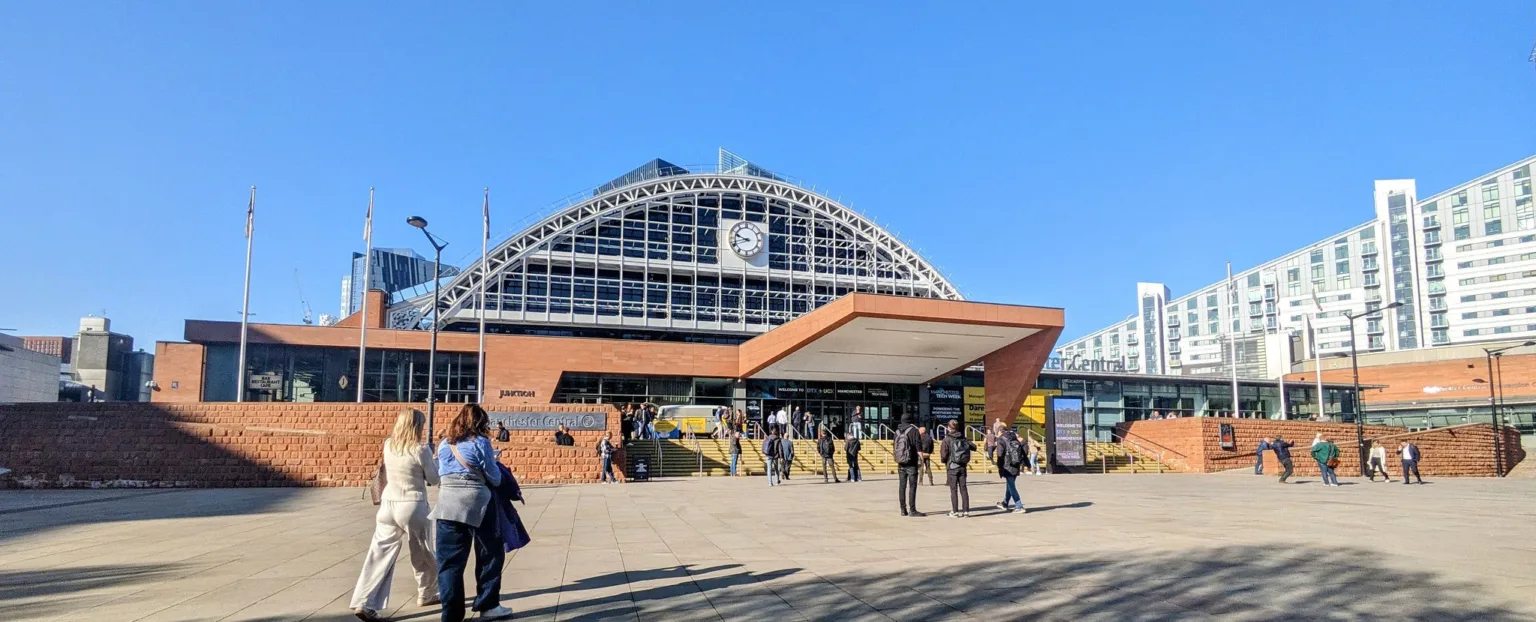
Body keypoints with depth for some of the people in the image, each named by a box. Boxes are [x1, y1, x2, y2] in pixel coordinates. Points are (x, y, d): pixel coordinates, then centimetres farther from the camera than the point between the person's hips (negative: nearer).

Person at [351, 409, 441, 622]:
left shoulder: (388, 445, 3)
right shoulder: (420, 449, -13)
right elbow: (434, 479, -5)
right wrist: (434, 458, 10)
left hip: (388, 505, 4)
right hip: (413, 506, -4)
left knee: (380, 554, 2)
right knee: (423, 554, 15)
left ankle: (363, 603, -9)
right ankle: (427, 594, 32)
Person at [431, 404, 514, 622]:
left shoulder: (444, 443, 13)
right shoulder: (480, 442, -2)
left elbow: (439, 475, 20)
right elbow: (495, 478, 2)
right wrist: (494, 462, 21)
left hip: (447, 505, 5)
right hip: (475, 504, -4)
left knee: (449, 561, 7)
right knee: (490, 554, 12)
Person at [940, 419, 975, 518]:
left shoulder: (947, 439, -10)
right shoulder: (963, 438, 3)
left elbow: (944, 455, -13)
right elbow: (974, 447, 7)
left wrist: (943, 460, 8)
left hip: (952, 467, -4)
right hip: (962, 467, 4)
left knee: (953, 490, 2)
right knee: (963, 489, 8)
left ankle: (955, 512, 2)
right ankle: (966, 511, 8)